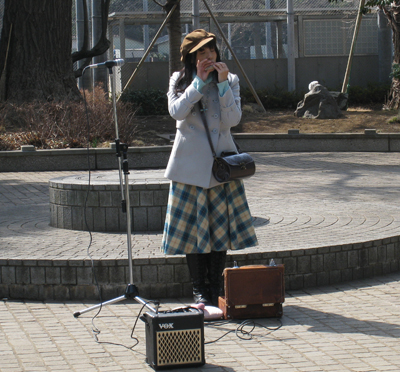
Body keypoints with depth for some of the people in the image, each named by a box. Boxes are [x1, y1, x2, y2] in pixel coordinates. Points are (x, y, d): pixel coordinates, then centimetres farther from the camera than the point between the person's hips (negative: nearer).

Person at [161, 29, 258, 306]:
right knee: (192, 227, 0)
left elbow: (233, 120, -6)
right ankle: (199, 290, 10)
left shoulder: (230, 81, 6)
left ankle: (215, 289, 13)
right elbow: (176, 111, -14)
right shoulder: (180, 80, 4)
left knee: (220, 226, 3)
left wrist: (222, 84, -14)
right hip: (190, 163, -1)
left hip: (221, 161, 1)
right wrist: (200, 81, -15)